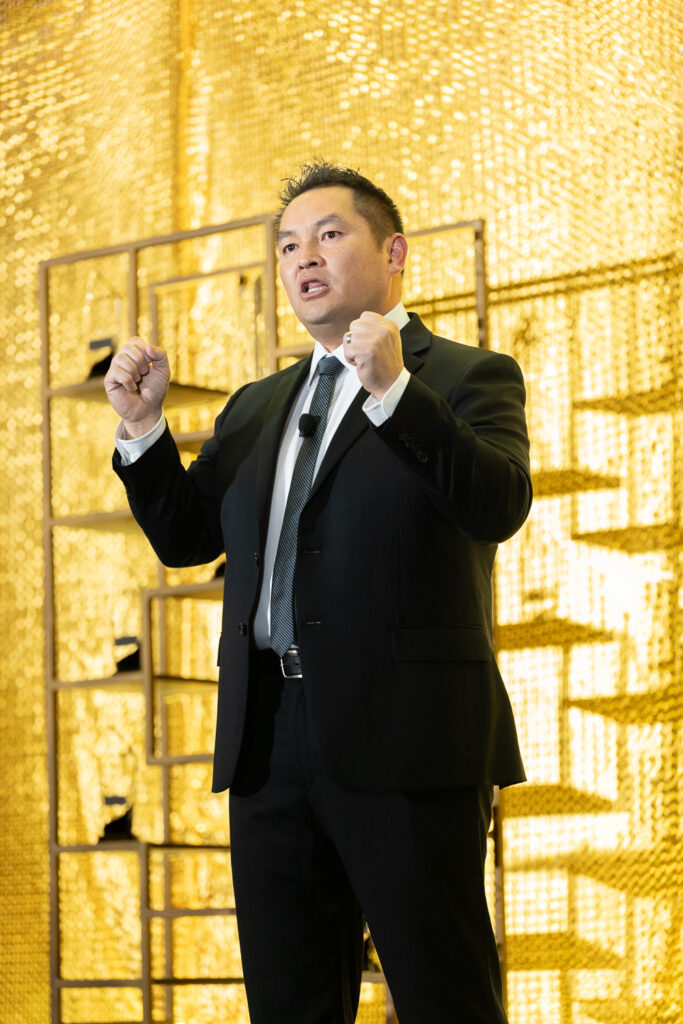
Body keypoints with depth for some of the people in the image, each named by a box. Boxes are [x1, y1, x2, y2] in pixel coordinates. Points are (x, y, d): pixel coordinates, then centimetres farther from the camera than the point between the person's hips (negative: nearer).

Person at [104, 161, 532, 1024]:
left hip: (403, 744, -6)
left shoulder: (467, 378, 3)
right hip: (270, 746, 6)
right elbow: (185, 537, 18)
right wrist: (142, 427, 3)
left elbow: (499, 506, -15)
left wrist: (392, 388, -25)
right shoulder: (256, 408, 22)